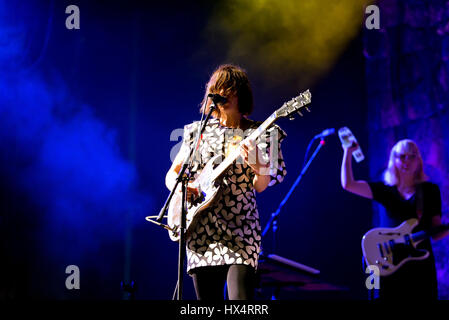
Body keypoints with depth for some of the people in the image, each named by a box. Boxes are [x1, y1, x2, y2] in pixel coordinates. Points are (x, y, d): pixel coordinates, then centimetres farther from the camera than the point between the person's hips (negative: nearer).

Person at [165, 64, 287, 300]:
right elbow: (171, 174, 17)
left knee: (241, 298, -19)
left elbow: (260, 186, -3)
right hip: (201, 230, 3)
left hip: (240, 231, -3)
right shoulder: (198, 131, 13)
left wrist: (256, 164, -25)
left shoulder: (258, 134, 5)